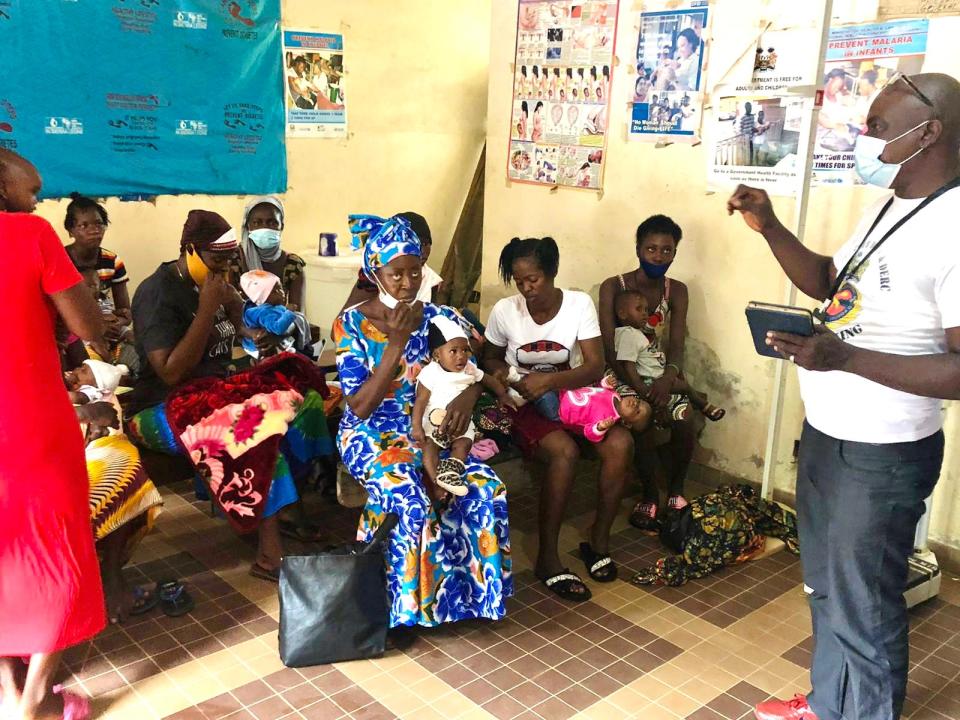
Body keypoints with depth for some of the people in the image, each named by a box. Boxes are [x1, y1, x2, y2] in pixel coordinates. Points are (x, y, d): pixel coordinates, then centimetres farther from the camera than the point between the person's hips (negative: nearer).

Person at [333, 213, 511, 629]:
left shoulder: (439, 318, -1)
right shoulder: (351, 324, -9)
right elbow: (360, 407, -15)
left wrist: (468, 395, -19)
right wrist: (396, 343, -24)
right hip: (371, 435, -3)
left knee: (486, 487, -22)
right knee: (408, 496, -32)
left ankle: (471, 587, 0)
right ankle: (408, 599, -9)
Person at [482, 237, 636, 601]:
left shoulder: (580, 304, -9)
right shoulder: (504, 310, -8)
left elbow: (596, 367, -13)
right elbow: (489, 357, 9)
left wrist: (550, 380, -29)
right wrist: (501, 371, -16)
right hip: (524, 405, -2)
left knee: (620, 443, -26)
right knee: (565, 452, -33)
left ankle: (599, 538, -5)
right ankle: (548, 558, -19)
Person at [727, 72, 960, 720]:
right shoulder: (890, 207, 6)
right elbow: (828, 284, 16)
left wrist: (844, 357, -32)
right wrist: (770, 228, 3)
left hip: (882, 456, -10)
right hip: (826, 435, 10)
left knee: (863, 609, 9)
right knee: (826, 586, 24)